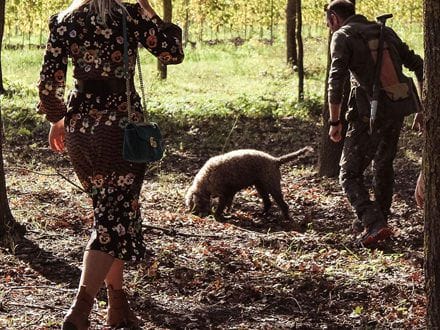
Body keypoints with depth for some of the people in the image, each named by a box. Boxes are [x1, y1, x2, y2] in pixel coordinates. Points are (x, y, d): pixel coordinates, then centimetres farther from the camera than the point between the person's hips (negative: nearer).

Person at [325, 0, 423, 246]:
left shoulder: (343, 36, -2)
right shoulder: (385, 32, 16)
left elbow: (336, 82, -15)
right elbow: (419, 67, 14)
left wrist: (335, 121, -9)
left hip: (370, 114, -6)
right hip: (398, 110, 6)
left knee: (350, 174, 2)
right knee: (384, 165, 25)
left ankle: (375, 225, -13)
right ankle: (379, 218, 37)